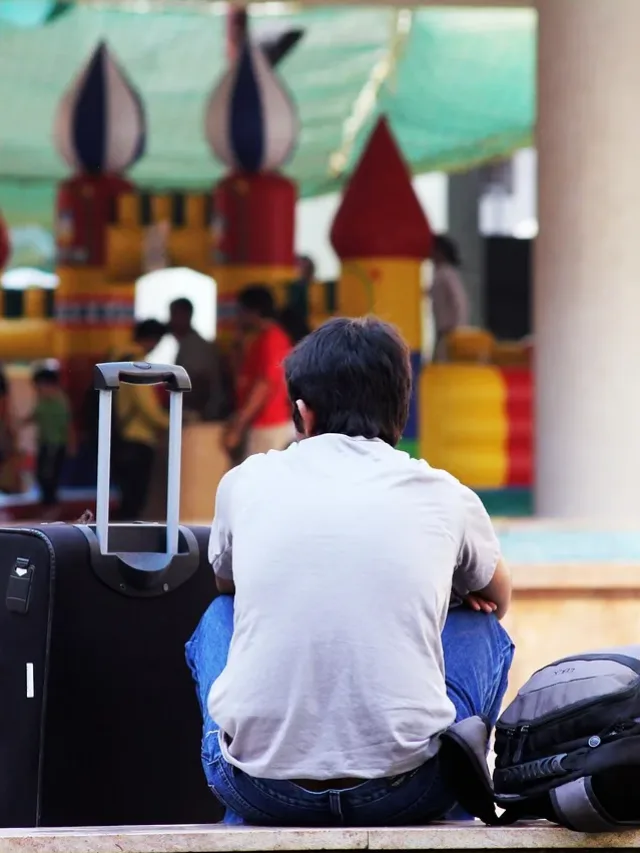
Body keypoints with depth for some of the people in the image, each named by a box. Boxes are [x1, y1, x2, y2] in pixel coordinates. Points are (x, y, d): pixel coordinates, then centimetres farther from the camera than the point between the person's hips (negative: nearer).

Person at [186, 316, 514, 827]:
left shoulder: (246, 482, 9)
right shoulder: (445, 497, 7)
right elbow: (499, 598, 31)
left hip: (260, 791, 1)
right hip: (405, 793, -1)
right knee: (482, 627, 27)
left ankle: (243, 822, 28)